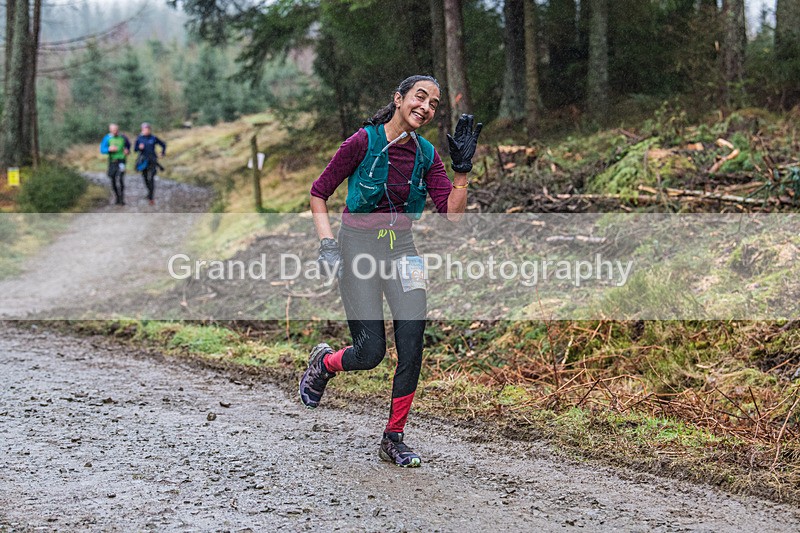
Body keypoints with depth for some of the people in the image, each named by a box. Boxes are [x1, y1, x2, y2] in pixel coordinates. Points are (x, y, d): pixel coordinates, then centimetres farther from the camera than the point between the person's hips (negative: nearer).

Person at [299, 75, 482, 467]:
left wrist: (462, 168, -13)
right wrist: (326, 243, -13)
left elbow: (453, 213, -3)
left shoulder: (425, 154, 3)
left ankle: (394, 439, 5)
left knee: (412, 345, -10)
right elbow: (319, 193, -3)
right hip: (359, 246, -4)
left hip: (402, 248, 4)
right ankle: (322, 363, 27)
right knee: (370, 352, -9)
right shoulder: (363, 142, -11)